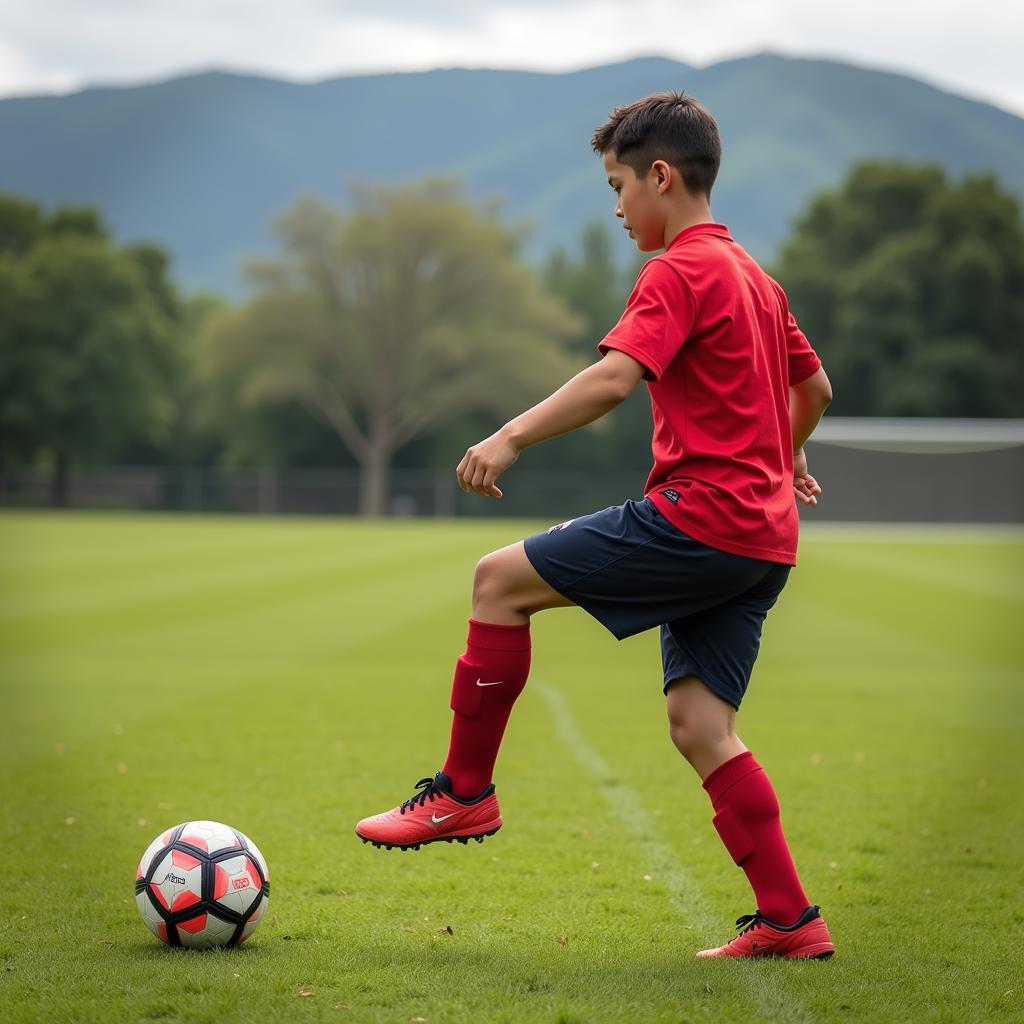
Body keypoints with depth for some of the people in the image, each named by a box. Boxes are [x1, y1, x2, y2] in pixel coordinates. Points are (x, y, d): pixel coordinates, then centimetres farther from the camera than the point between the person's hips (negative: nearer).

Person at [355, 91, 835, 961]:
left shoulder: (681, 271, -7)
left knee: (502, 579, -3)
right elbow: (815, 387, 33)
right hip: (763, 536, 10)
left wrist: (511, 439, -26)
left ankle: (465, 791, 2)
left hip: (700, 517, -9)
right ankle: (788, 921, 2)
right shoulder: (753, 276, 21)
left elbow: (614, 377, -23)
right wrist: (785, 454, 52)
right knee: (700, 726, 6)